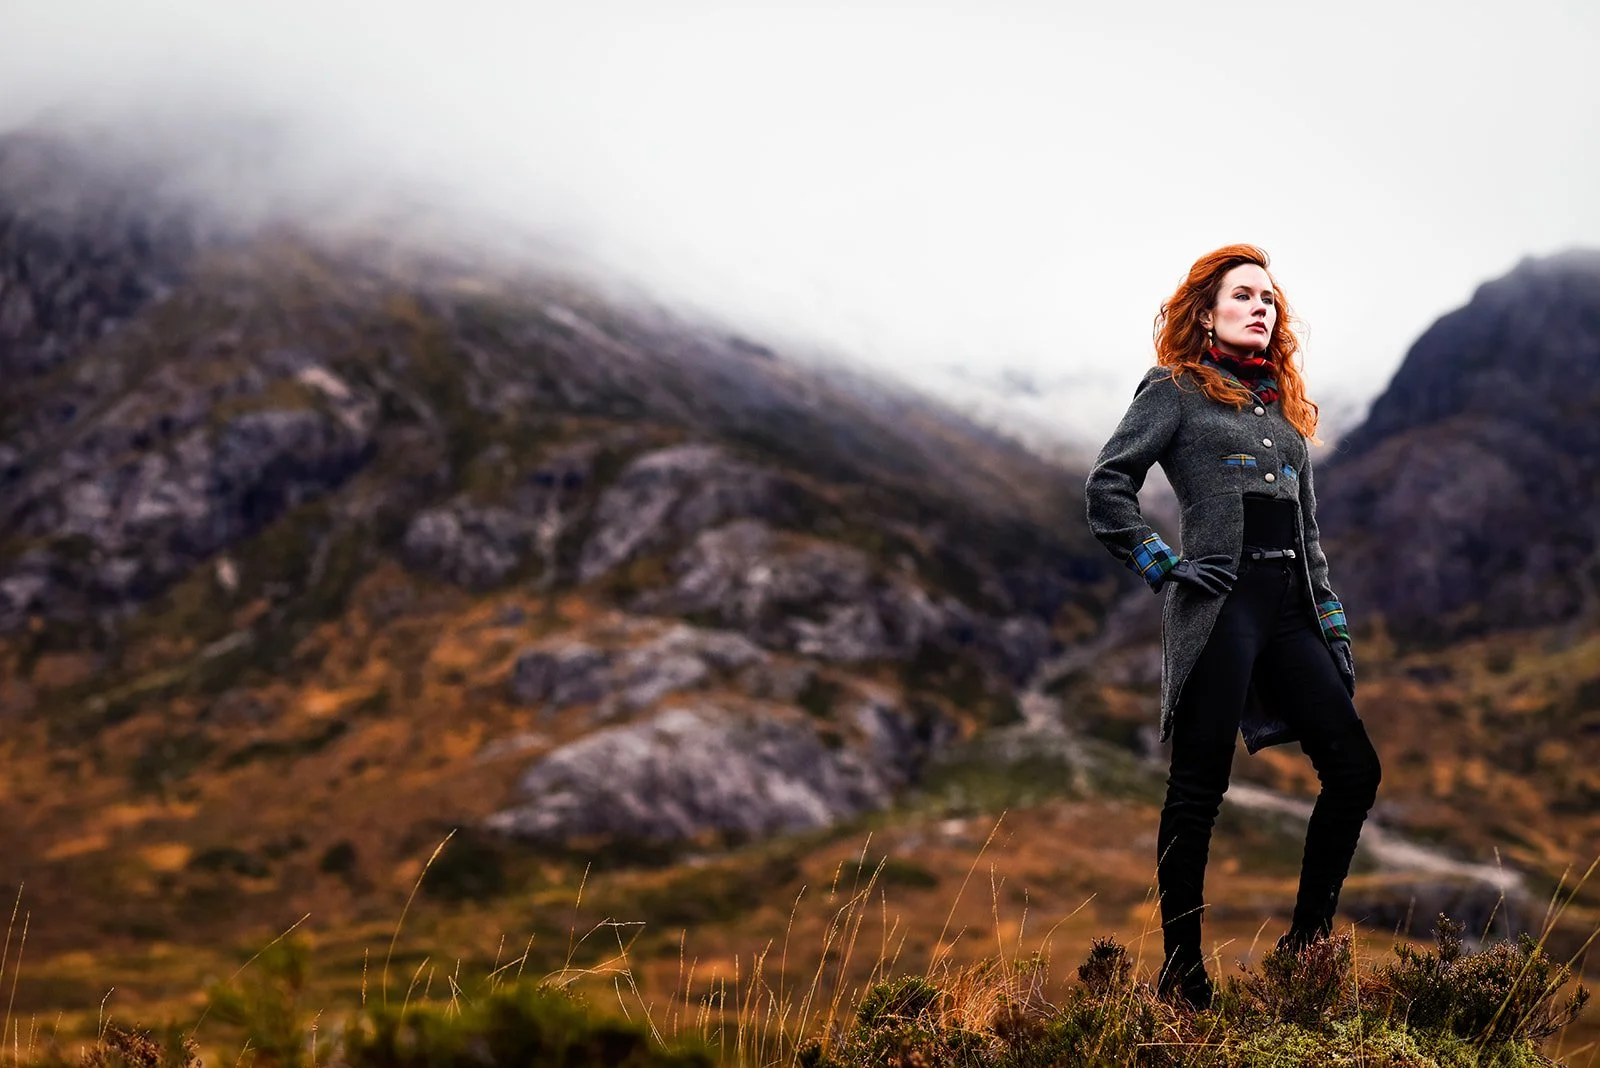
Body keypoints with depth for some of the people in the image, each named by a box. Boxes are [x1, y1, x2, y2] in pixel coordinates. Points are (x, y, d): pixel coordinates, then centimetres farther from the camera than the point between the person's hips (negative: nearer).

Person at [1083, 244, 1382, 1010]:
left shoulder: (1284, 407, 22)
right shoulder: (1176, 391, 4)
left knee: (1354, 768, 0)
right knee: (1200, 787, -4)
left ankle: (1306, 946, 13)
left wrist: (1335, 631, 16)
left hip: (1287, 607, 7)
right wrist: (1162, 566, -9)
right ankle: (1181, 975, 4)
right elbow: (1107, 485, -4)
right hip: (1220, 601, -7)